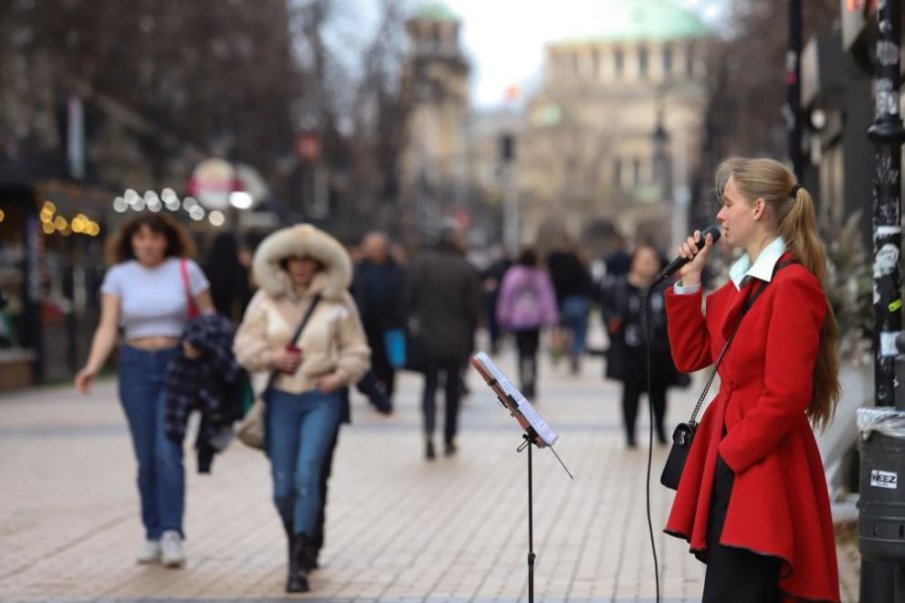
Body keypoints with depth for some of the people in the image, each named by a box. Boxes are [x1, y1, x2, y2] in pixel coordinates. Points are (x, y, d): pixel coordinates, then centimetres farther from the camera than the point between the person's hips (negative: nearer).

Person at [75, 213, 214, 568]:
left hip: (176, 365, -2)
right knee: (146, 457, 3)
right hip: (135, 366, 2)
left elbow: (209, 318, 5)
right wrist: (93, 366, -20)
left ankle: (172, 533, -16)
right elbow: (108, 327, -3)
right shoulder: (119, 276, 4)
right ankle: (153, 535, 11)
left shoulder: (186, 271, 0)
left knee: (168, 451, -15)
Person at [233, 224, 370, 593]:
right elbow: (245, 345, 6)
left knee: (307, 475, -15)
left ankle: (299, 564, -12)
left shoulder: (337, 300, 2)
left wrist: (342, 374, -11)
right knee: (283, 485, 3)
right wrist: (271, 357, -12)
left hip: (322, 398, -2)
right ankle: (297, 543, 31)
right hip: (281, 397, 2)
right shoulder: (266, 299, 4)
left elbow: (356, 350, 7)